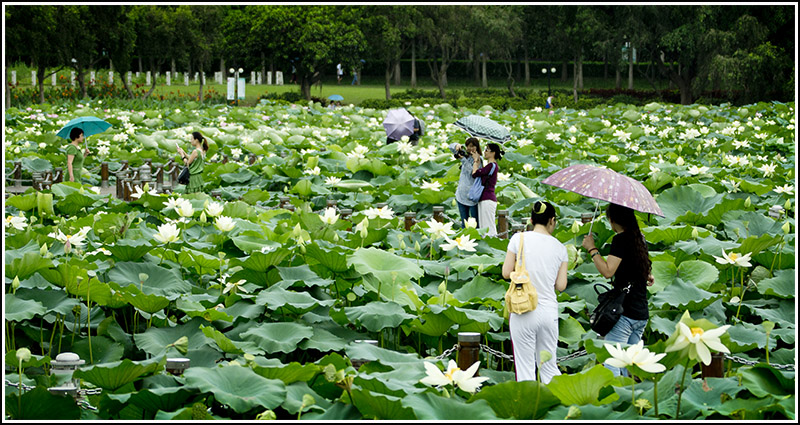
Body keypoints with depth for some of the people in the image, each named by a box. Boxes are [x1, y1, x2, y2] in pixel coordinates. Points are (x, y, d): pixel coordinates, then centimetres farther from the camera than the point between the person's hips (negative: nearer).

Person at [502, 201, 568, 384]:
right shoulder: (560, 248, 3)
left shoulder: (519, 238, -4)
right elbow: (561, 285, 3)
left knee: (525, 369, 3)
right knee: (549, 367, 16)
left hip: (523, 312, -2)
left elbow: (506, 273, -3)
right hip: (549, 311, 3)